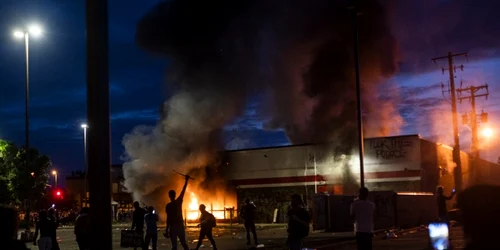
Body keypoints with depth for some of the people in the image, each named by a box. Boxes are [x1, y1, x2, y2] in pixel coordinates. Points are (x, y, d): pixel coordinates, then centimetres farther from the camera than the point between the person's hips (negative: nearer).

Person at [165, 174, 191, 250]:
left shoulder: (168, 206, -9)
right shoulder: (179, 201, 0)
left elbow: (168, 218, -12)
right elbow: (183, 190, 9)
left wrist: (167, 230, -9)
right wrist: (186, 180, 18)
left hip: (173, 227, -3)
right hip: (180, 225, 3)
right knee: (184, 243, 11)